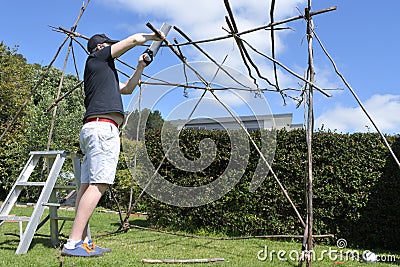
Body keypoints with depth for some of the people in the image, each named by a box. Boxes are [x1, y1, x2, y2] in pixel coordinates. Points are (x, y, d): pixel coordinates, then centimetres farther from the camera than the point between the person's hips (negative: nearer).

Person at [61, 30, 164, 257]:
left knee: (87, 185, 3)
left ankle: (83, 241, 5)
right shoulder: (98, 57, 8)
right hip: (103, 127, -10)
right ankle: (73, 243, -17)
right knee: (97, 184, -15)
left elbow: (127, 89, 40)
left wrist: (140, 67, 36)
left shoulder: (104, 69, 32)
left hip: (93, 129, 10)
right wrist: (154, 36, 24)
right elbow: (134, 39, 8)